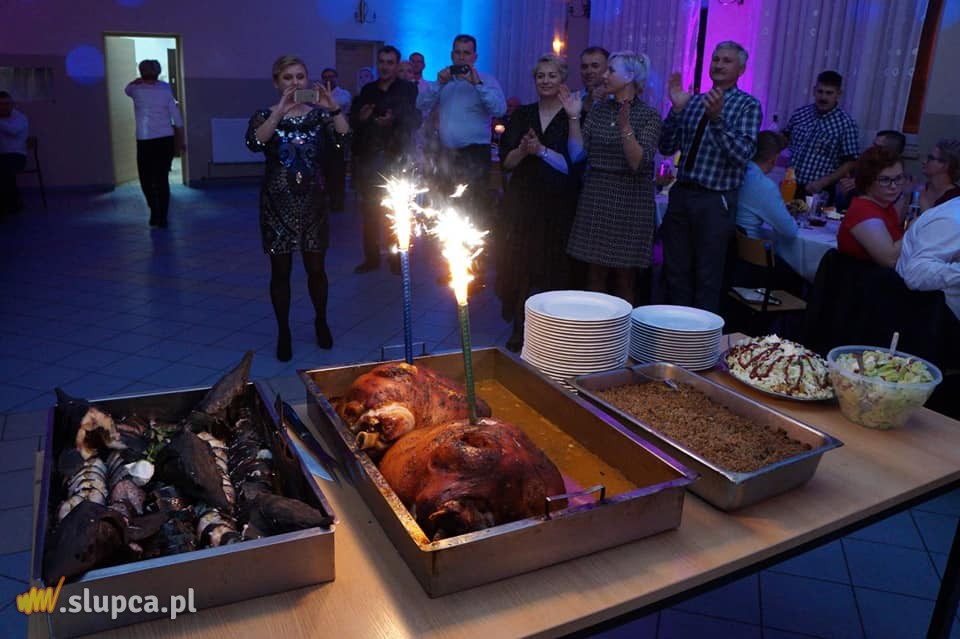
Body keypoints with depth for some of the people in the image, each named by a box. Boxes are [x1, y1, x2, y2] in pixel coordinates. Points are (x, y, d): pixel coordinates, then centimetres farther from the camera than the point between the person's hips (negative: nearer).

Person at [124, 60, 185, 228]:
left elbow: (127, 89, 26)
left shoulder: (137, 90, -1)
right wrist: (181, 141, 10)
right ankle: (163, 217, 7)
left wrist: (140, 80, 14)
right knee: (162, 179, 7)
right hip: (166, 140, 2)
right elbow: (177, 118, 3)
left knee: (146, 179, 11)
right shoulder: (165, 89, 3)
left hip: (146, 141, -2)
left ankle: (155, 211, -4)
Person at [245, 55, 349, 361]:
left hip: (313, 200, 1)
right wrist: (281, 110, -30)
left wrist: (333, 108, -26)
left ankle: (321, 322, 30)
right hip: (278, 202, -1)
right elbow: (254, 143, -22)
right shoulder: (265, 115, -1)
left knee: (316, 268, 8)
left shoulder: (319, 114, 3)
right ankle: (283, 333, 19)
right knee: (281, 270, 5)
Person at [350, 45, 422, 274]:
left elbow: (415, 120, -7)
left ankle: (398, 259, 6)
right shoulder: (367, 90, 15)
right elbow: (352, 120, 14)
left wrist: (394, 121, -24)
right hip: (368, 157, 4)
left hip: (395, 158, -4)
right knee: (369, 210, 6)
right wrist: (360, 118, -8)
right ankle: (371, 257, 15)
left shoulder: (408, 89, 3)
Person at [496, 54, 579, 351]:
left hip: (557, 206, -3)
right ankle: (520, 328, 15)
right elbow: (506, 161, 4)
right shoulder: (522, 115, 10)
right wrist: (523, 149, -14)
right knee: (519, 265, 2)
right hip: (522, 201, 3)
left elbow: (572, 165, -10)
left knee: (552, 269, 2)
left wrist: (541, 149, -17)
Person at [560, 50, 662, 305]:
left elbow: (639, 163, -16)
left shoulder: (648, 115, -6)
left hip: (630, 202, -4)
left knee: (624, 279, 5)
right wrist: (573, 117, -6)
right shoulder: (599, 110, 8)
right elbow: (578, 154, 1)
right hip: (595, 198, 4)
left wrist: (625, 128, -27)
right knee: (595, 274, 8)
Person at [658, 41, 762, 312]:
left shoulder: (748, 105, -2)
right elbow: (666, 148, 5)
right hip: (681, 194, 5)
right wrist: (676, 108, -7)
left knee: (707, 279, 3)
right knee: (676, 272, 12)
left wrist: (717, 118, -27)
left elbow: (743, 154, -16)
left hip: (715, 201, -4)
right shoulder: (693, 102, 10)